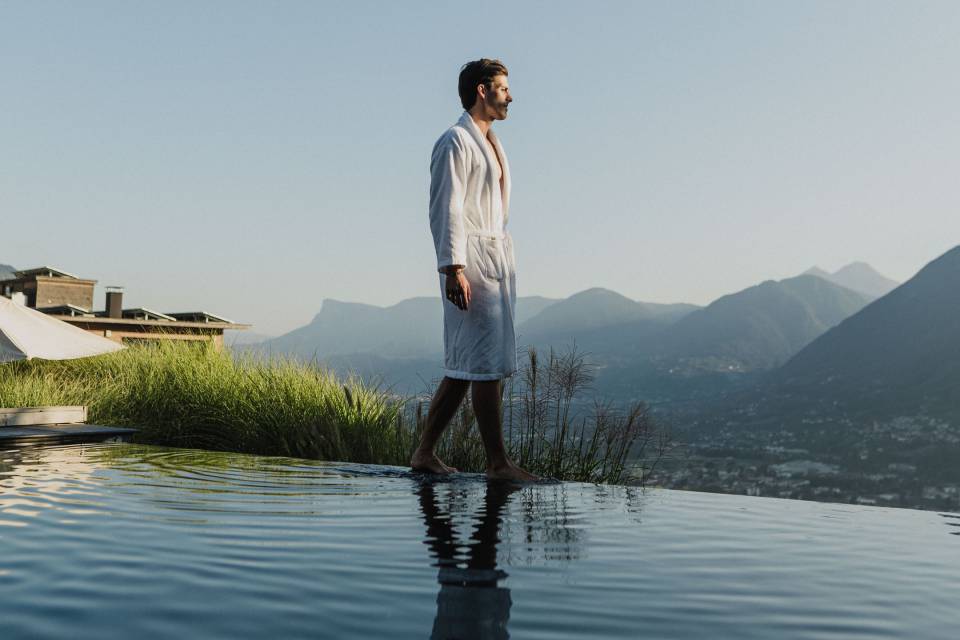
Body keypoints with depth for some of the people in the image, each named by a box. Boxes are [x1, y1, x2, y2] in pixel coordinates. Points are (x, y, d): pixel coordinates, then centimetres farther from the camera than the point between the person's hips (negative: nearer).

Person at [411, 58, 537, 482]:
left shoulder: (490, 144, 23)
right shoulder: (455, 142, -6)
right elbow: (445, 210, -14)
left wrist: (504, 263, 18)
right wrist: (453, 268, -22)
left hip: (498, 260, 9)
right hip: (471, 262, -9)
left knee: (464, 365, 9)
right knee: (485, 364, -8)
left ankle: (425, 454, 15)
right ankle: (497, 463, -3)